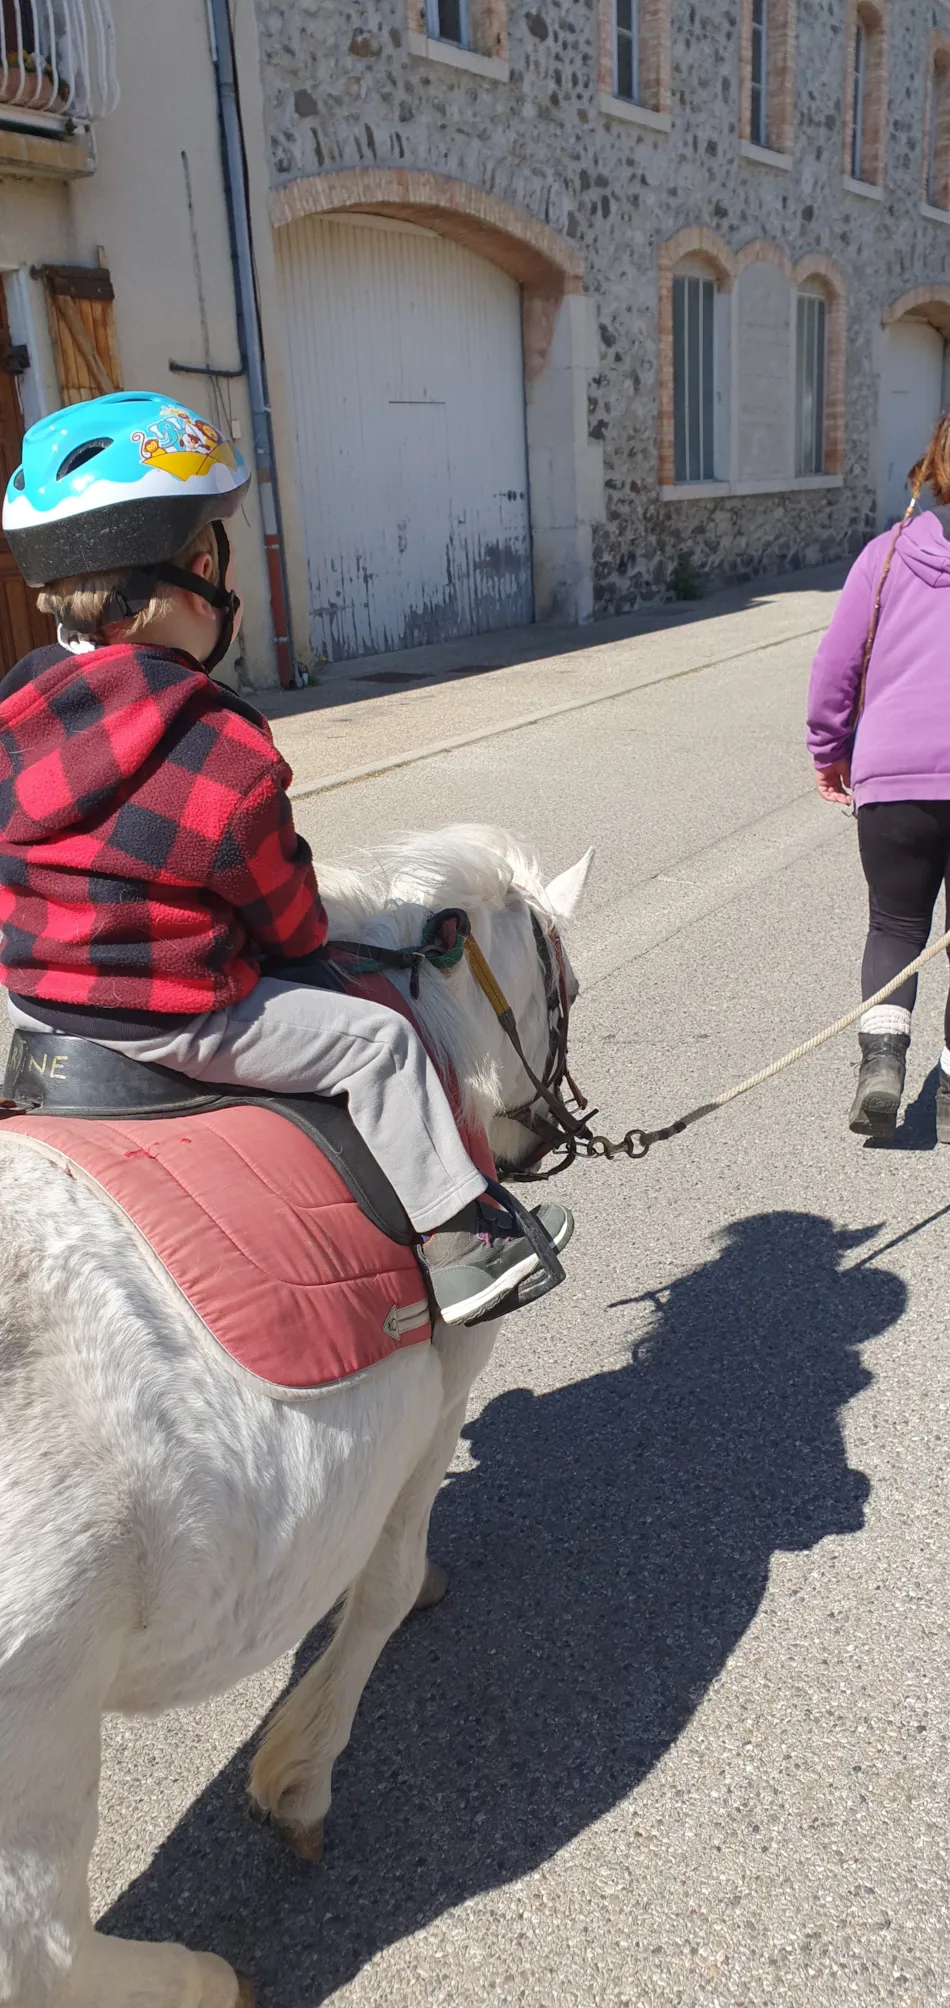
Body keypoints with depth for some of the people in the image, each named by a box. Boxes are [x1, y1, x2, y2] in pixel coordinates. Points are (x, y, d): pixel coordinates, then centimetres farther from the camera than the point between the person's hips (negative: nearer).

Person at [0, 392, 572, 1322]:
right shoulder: (229, 757, -20)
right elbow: (290, 922, -8)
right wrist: (306, 933, 15)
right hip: (172, 1021, -8)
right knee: (377, 1039, 4)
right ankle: (456, 1239, 12)